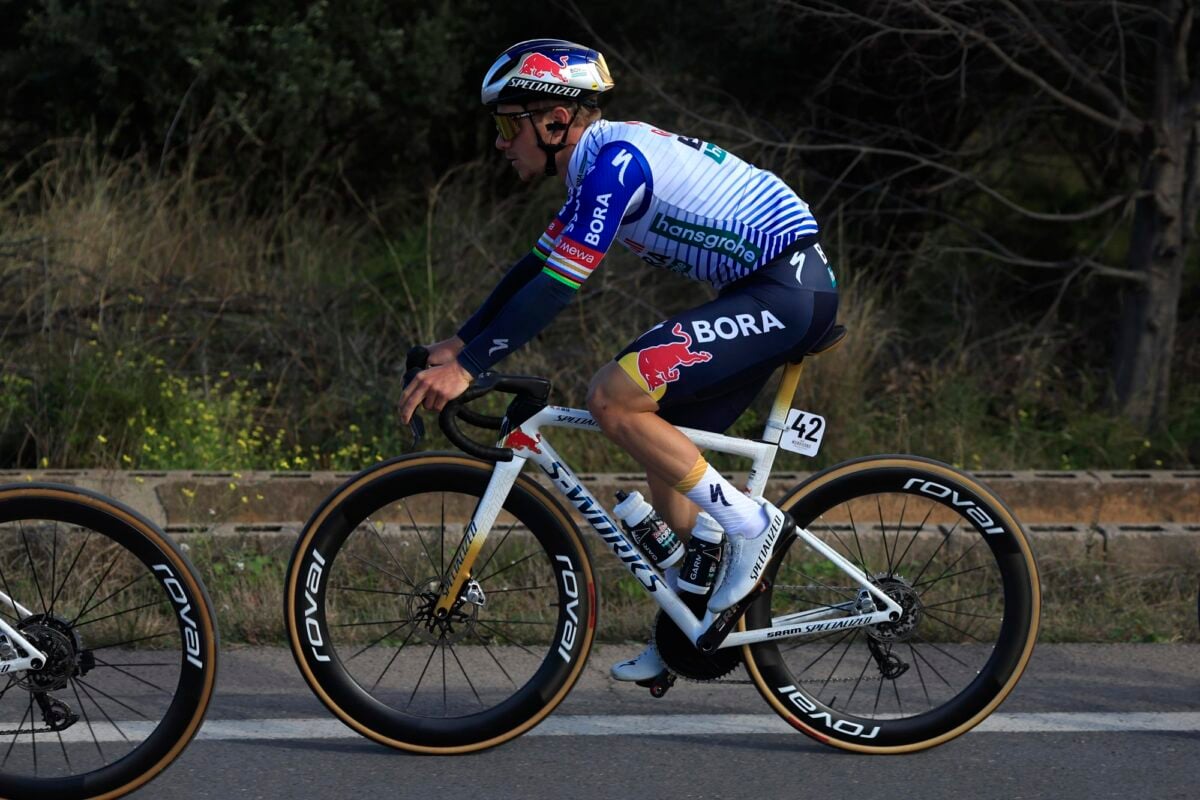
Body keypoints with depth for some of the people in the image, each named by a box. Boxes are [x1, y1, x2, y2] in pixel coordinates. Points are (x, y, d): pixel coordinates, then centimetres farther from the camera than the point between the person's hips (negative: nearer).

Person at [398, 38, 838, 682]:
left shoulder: (615, 160, -17)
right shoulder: (599, 162, 14)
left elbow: (557, 287, -22)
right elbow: (536, 267, 22)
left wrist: (466, 367, -22)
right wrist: (457, 344, 17)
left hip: (788, 289, -11)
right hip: (768, 291, 11)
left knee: (613, 398, -19)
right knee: (665, 452, 15)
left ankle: (749, 523, -10)